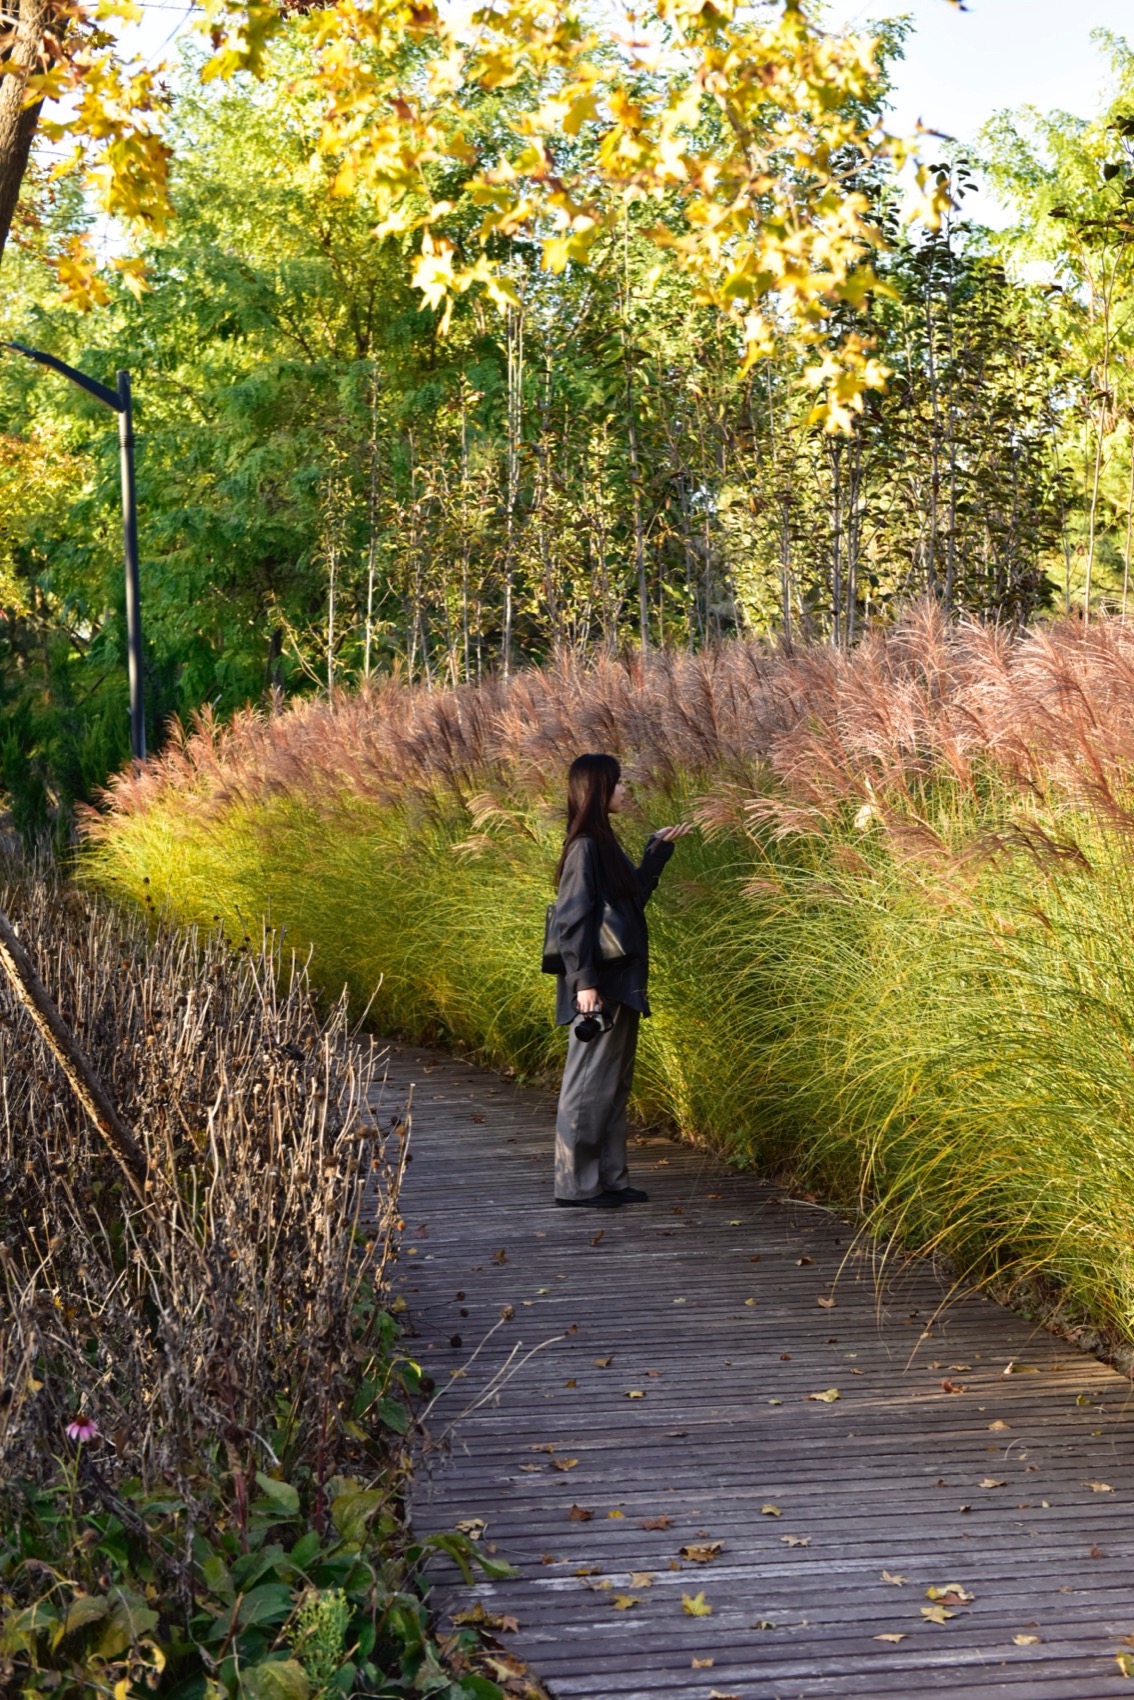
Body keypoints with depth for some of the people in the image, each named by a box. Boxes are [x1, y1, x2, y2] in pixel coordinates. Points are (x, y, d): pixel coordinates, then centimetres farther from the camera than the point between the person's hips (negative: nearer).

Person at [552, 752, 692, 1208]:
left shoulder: (604, 843, 14)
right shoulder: (585, 846, -15)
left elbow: (636, 893, 27)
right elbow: (574, 918, -20)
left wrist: (658, 846, 27)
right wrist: (584, 981, -23)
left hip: (621, 984, 10)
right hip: (599, 986, -10)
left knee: (615, 1085, 14)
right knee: (588, 1085, -3)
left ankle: (610, 1178, 21)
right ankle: (573, 1184, 4)